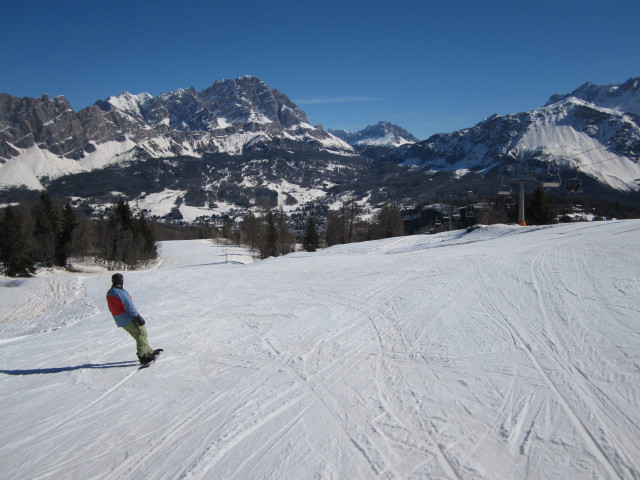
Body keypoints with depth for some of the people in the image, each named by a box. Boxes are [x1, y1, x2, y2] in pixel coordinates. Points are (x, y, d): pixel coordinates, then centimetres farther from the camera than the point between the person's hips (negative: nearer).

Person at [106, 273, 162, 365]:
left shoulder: (109, 293, 12)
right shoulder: (121, 292, -17)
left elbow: (112, 309, 19)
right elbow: (129, 306, -20)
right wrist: (138, 317, -18)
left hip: (120, 321, 9)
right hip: (129, 319, -9)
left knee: (139, 336, 16)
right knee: (142, 334, -7)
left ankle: (149, 352, 23)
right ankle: (143, 356, -14)